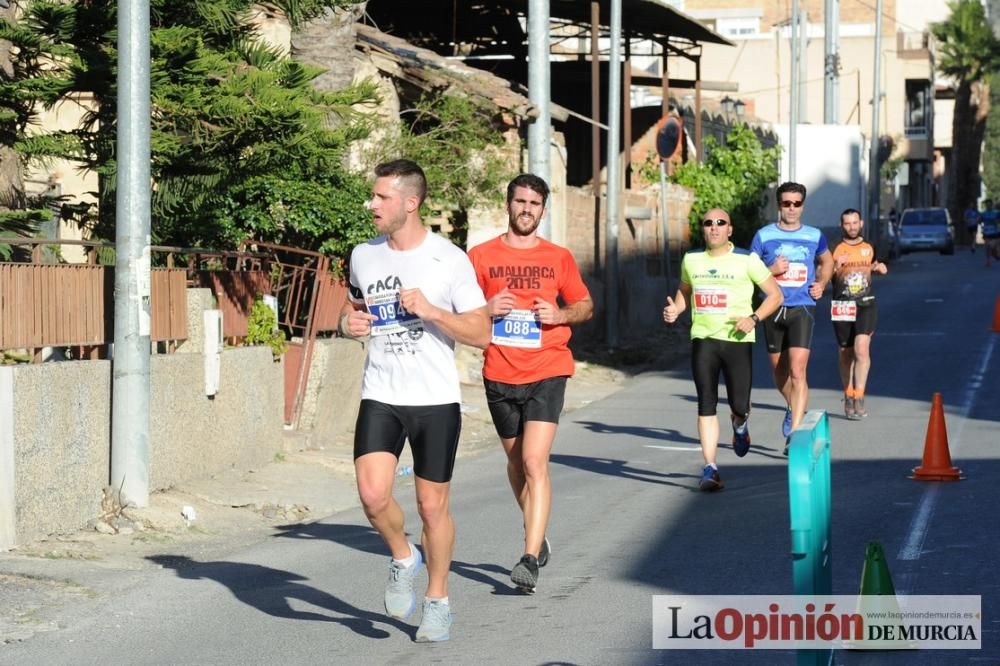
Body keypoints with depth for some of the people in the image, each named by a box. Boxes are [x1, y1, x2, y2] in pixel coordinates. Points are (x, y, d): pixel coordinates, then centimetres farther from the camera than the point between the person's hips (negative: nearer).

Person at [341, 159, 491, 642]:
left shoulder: (449, 260, -8)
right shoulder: (363, 256, 5)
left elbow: (481, 333, -7)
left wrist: (431, 311, -20)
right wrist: (348, 322, 0)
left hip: (436, 400, -3)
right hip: (380, 397, 3)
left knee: (432, 504, 4)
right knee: (373, 495, -15)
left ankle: (438, 602, 23)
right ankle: (403, 558, 16)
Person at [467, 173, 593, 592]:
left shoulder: (559, 258, 5)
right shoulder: (482, 256, 4)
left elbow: (586, 306, 14)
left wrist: (560, 314, -7)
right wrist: (487, 309, -13)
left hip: (547, 373, -2)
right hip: (499, 375, 2)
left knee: (535, 462, -15)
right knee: (516, 462, 15)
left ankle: (530, 559, -19)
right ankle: (537, 538, 37)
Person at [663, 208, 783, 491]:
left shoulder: (747, 260, -2)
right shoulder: (692, 259, 9)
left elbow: (776, 295, 1)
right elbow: (684, 290, 27)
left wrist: (754, 318, -15)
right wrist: (675, 310, 5)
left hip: (738, 340, -2)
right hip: (703, 340, 2)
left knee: (739, 405, -2)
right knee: (706, 405, -5)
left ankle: (740, 424, 37)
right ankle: (710, 468, -4)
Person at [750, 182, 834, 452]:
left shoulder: (814, 236, 6)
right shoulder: (764, 235, 1)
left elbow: (827, 262, 25)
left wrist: (821, 284, 7)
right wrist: (771, 271, -13)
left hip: (802, 310, -1)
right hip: (773, 309, 1)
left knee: (797, 372, -15)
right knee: (779, 369, 15)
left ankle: (794, 434, -16)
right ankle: (793, 408, 45)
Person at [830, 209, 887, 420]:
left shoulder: (869, 248, 10)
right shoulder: (834, 250, 0)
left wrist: (879, 269, 6)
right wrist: (835, 267, -21)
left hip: (866, 305, 1)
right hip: (842, 307, -1)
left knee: (862, 349, -17)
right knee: (846, 353, 8)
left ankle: (859, 398, -16)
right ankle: (848, 396, 23)